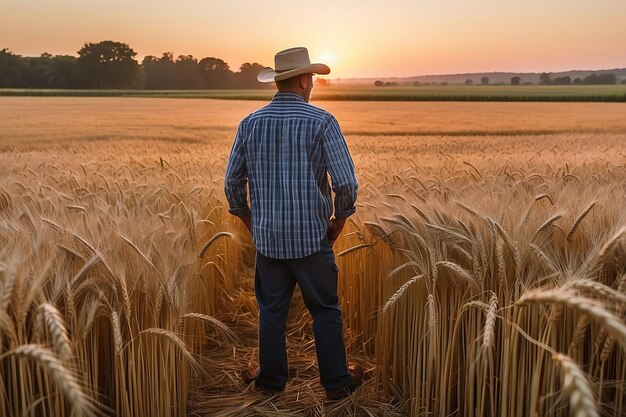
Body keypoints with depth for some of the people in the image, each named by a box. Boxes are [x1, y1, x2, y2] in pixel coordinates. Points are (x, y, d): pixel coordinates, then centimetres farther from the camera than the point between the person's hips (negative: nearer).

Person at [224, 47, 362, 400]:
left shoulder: (250, 123, 1)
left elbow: (233, 181, 4)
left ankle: (272, 380, 28)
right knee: (326, 310, 12)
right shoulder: (322, 121, -11)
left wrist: (248, 219, 17)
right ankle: (337, 382, 23)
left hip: (267, 237, 3)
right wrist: (340, 218, 1)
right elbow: (346, 182, -16)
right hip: (312, 236, -3)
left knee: (272, 311, 16)